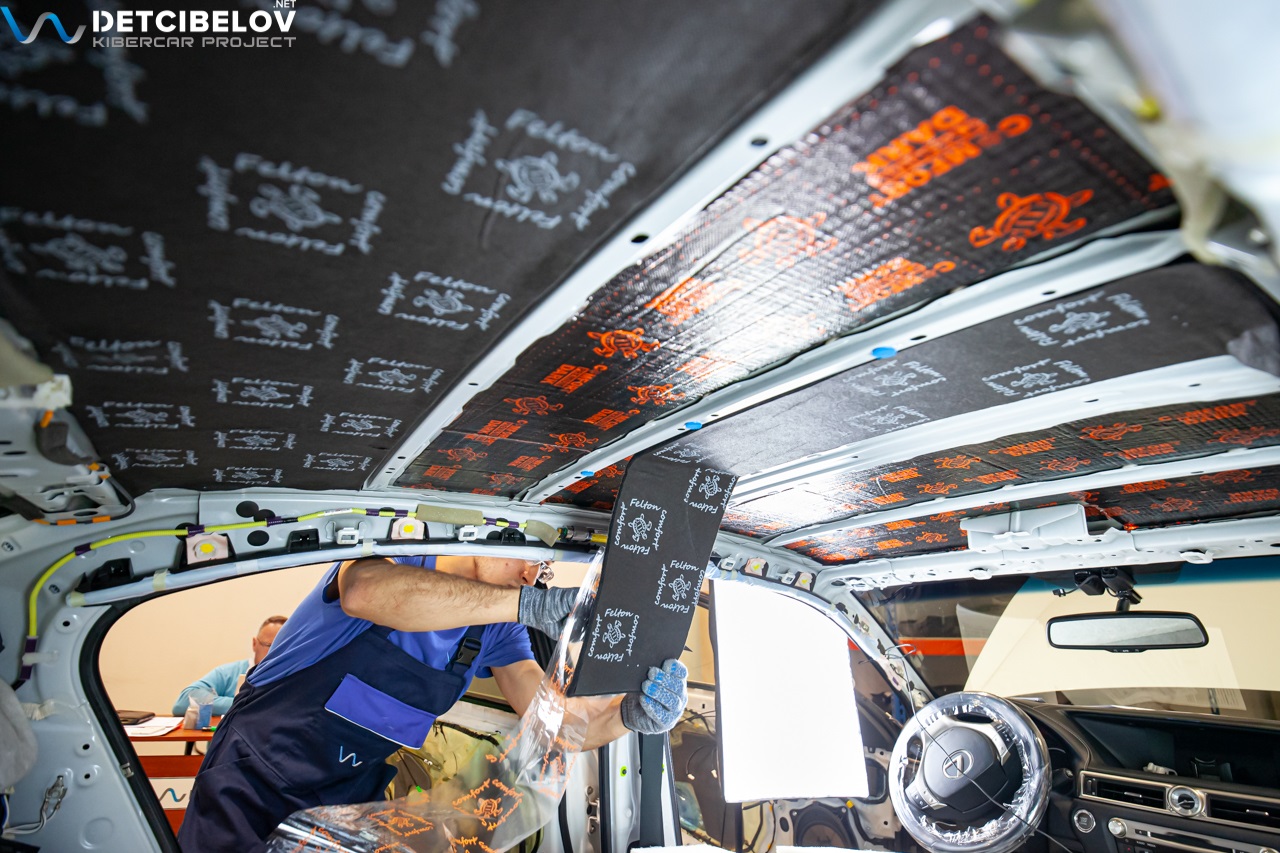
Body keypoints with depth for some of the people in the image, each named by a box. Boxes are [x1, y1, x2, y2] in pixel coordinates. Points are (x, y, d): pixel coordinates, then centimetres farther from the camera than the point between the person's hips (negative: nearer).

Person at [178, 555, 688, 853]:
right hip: (254, 781, -4)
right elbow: (364, 593, -45)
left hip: (351, 801, 4)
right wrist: (529, 604, -52)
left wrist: (629, 714, -32)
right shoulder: (397, 552, -20)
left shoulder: (498, 628, -4)